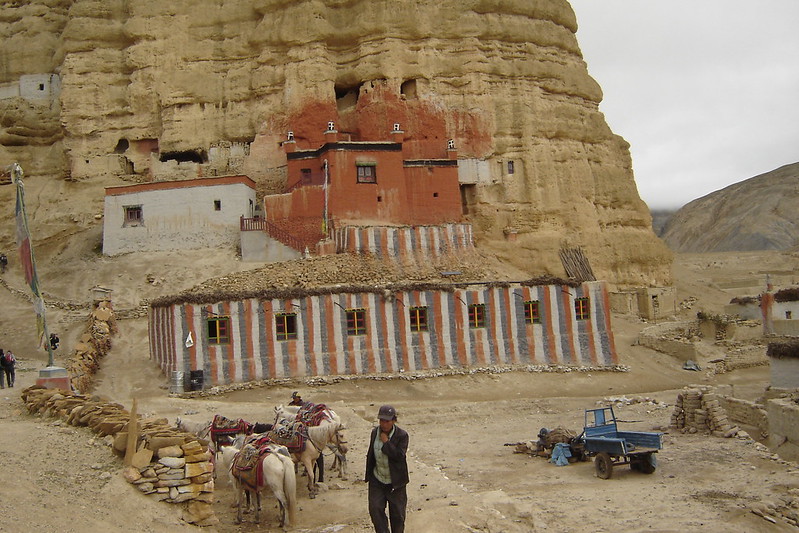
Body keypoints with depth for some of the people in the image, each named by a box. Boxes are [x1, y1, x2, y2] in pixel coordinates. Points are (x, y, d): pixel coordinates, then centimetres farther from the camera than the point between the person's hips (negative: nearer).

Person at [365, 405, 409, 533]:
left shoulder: (402, 435, -13)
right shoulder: (375, 432, 1)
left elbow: (399, 455, -25)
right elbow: (370, 455, 11)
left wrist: (386, 442, -24)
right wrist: (368, 475, 11)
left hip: (395, 482, -3)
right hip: (377, 480, 3)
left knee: (397, 513, 9)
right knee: (375, 509, -3)